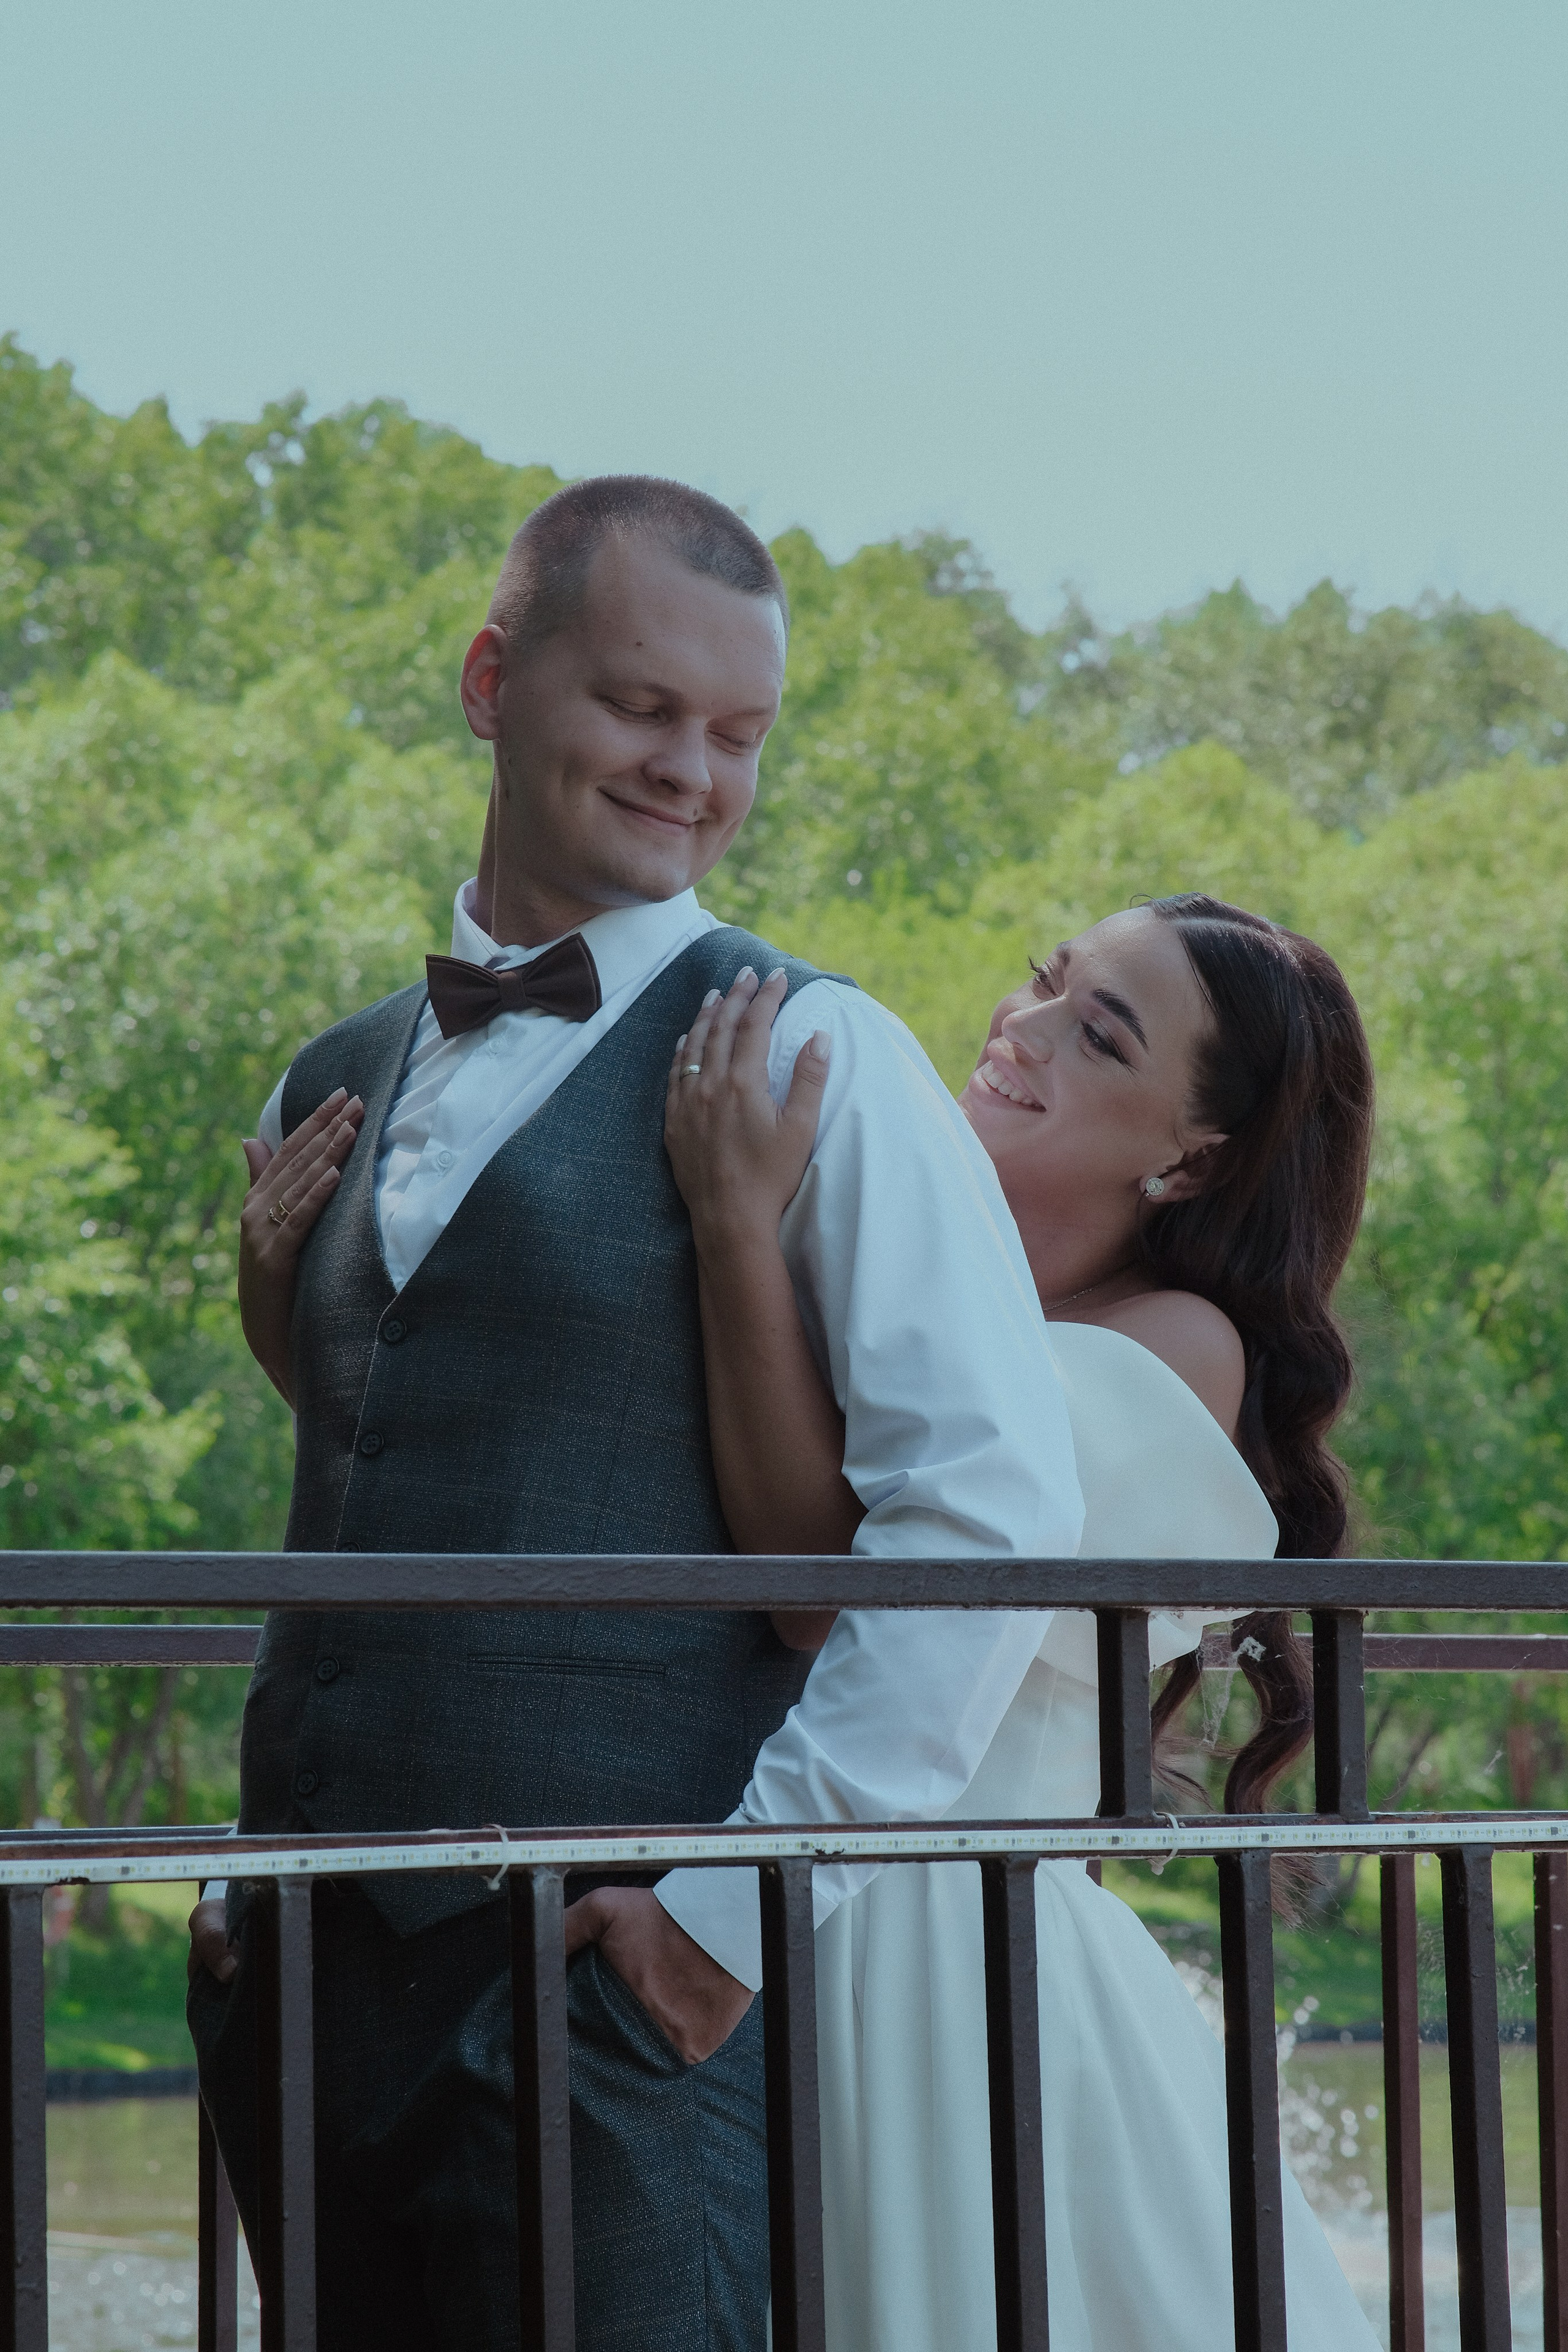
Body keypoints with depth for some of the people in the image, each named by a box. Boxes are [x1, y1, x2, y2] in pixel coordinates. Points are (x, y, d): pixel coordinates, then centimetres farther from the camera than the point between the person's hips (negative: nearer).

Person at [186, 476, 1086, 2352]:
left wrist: (740, 1903, -13)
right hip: (310, 1968, 6)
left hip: (599, 1969, -6)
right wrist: (261, 1851, 13)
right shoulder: (330, 1097, 16)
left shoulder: (814, 1059, -3)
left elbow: (996, 1509, -11)